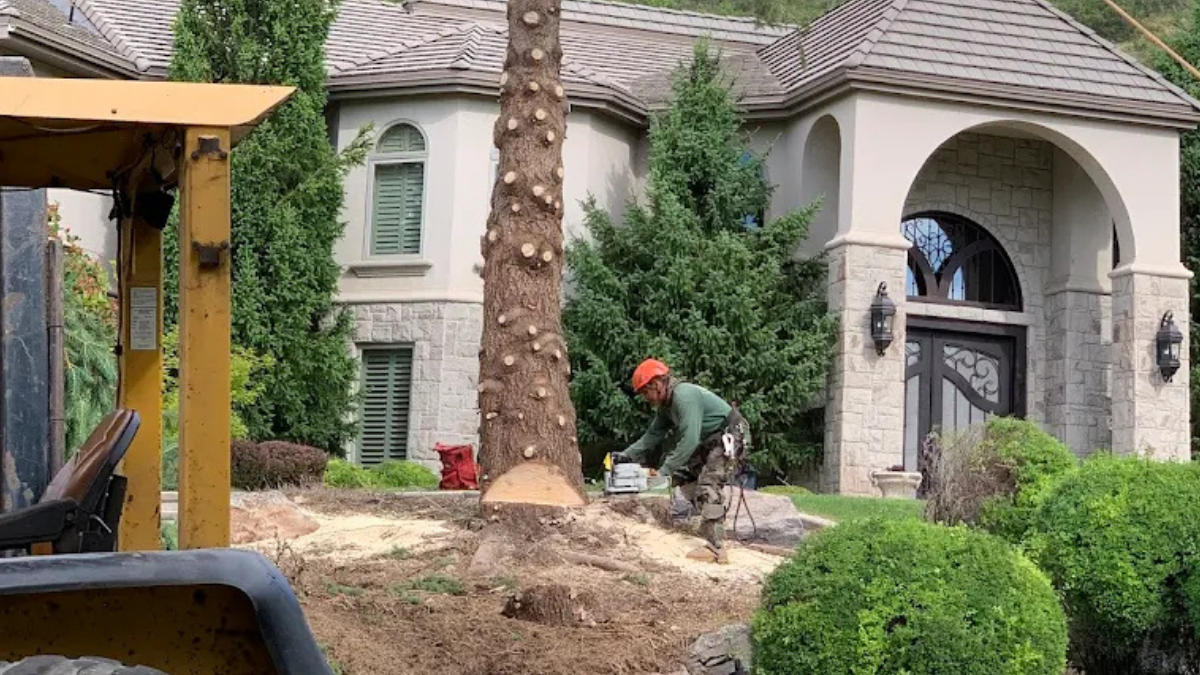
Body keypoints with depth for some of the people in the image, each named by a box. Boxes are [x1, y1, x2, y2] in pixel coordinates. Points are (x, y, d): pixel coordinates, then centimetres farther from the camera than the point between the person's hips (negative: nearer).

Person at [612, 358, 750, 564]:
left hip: (731, 437, -10)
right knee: (683, 475, 14)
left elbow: (689, 440, -31)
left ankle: (716, 549, -25)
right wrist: (627, 455, 4)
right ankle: (712, 520, 18)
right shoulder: (666, 405, 7)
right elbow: (652, 435, 14)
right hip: (711, 440, 10)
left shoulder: (684, 396, -25)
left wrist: (666, 470, -28)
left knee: (708, 487, -20)